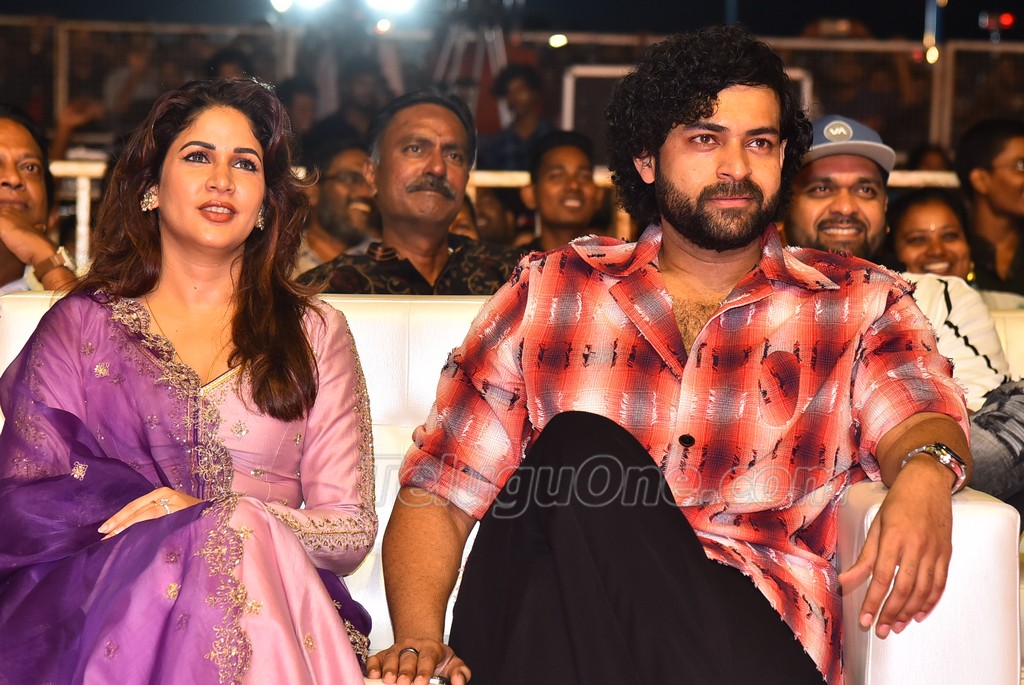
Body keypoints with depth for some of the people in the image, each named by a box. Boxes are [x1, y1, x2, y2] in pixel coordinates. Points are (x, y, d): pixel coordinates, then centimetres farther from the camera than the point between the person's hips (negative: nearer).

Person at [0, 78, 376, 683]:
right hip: (103, 603, -1)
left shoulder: (315, 333, 17)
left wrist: (227, 517, -11)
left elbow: (352, 530, 10)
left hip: (264, 604, 1)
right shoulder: (79, 325, 16)